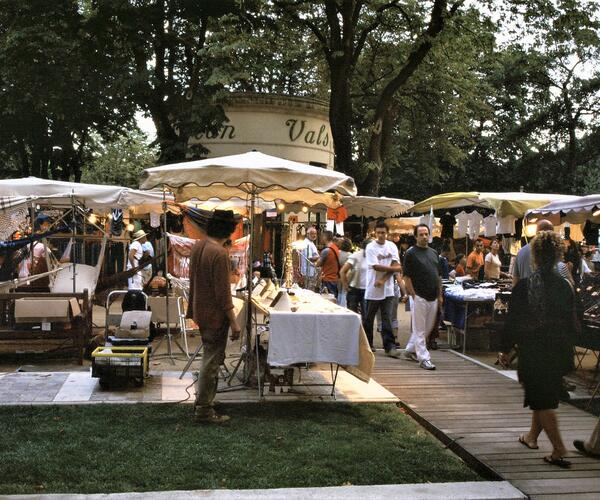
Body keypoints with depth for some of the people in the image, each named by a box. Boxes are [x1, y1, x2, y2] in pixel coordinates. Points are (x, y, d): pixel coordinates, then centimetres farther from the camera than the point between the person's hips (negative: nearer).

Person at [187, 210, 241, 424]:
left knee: (210, 356, 23)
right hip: (215, 315, -9)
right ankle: (204, 410, 8)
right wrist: (233, 321, -18)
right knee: (211, 362, 0)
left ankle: (203, 397, 34)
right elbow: (223, 292, -23)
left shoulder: (197, 246, 4)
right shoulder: (219, 254, -23)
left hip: (201, 311, 9)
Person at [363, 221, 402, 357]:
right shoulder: (370, 247, -7)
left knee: (387, 319, -1)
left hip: (388, 289, 3)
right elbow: (376, 267, -14)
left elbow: (395, 264, -3)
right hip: (373, 289, -2)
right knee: (369, 319, 9)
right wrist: (395, 269, -12)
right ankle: (367, 345, 23)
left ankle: (389, 347, -2)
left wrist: (383, 279, -15)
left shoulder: (392, 246, 6)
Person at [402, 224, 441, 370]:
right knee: (419, 329, -3)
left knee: (428, 328, 14)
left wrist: (440, 295, 12)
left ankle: (410, 350, 29)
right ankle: (424, 358, 1)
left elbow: (438, 276, 17)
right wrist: (413, 296, -13)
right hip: (419, 296, -7)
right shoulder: (411, 253, -6)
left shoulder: (434, 253, 13)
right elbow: (407, 277, -8)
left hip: (433, 297, 7)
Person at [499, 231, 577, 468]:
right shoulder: (565, 286, -3)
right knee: (545, 396, 21)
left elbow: (513, 322, -10)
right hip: (559, 353, 5)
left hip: (533, 353, -5)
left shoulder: (524, 286, -15)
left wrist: (505, 350, 1)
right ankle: (532, 436, 37)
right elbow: (572, 323, 4)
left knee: (542, 400, 3)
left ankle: (559, 451, -1)